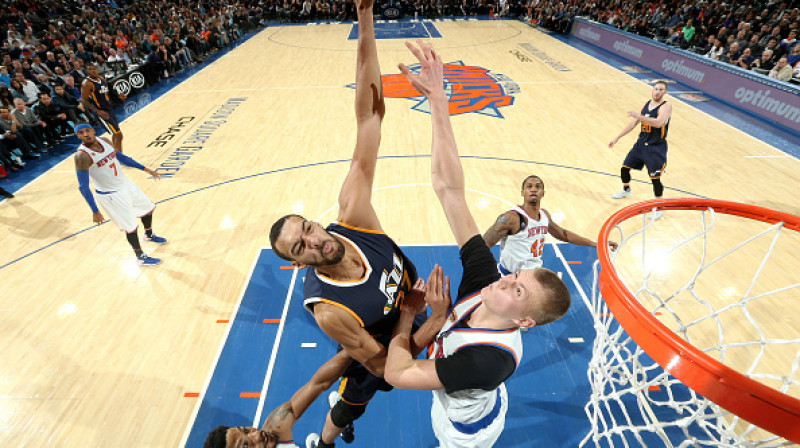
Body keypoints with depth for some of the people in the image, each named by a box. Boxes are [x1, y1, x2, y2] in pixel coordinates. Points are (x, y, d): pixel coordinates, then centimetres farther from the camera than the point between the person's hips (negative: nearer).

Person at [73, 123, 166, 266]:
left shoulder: (104, 141, -4)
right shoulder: (82, 156, -24)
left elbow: (121, 157, 13)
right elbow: (83, 187, -20)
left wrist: (145, 169, 12)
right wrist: (95, 211, -19)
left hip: (125, 184, 8)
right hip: (110, 195, -8)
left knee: (148, 207, 23)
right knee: (131, 227, 0)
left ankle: (149, 235, 49)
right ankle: (140, 257, 20)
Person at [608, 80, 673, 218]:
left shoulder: (666, 106, -14)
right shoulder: (647, 104, 7)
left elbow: (658, 123, -32)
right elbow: (633, 123, 14)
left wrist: (639, 116, -40)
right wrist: (617, 137, 12)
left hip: (656, 148, -7)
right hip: (641, 143, 7)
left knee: (655, 178, -7)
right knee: (625, 168, 14)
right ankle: (626, 190, 43)